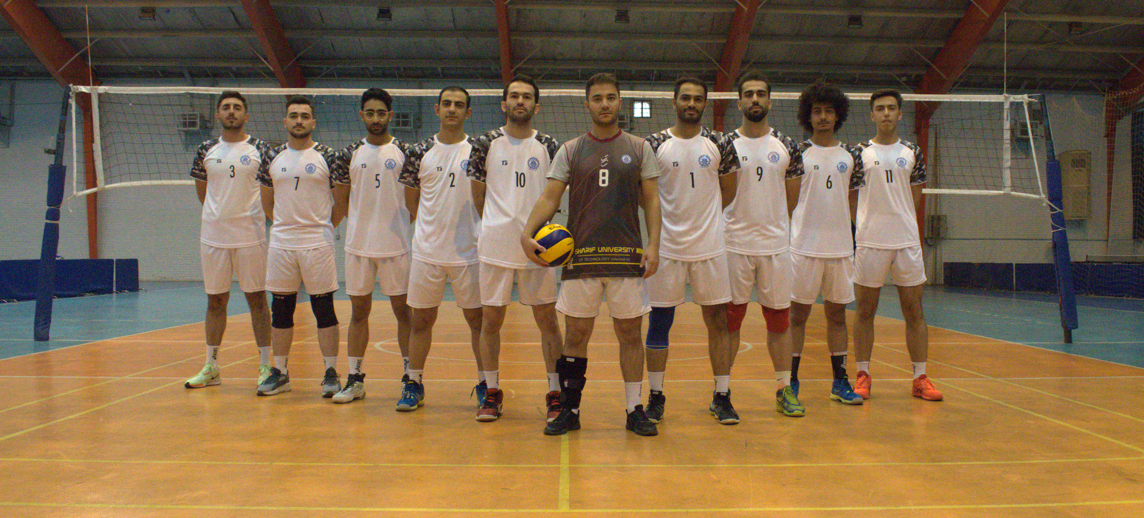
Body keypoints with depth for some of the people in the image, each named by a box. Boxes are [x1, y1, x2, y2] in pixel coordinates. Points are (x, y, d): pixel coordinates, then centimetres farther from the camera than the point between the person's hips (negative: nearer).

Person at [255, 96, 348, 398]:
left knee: (324, 309, 1)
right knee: (280, 310, 8)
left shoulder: (328, 157, -1)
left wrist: (326, 225, 0)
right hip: (280, 243, 4)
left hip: (318, 243, -3)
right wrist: (285, 223, 10)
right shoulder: (273, 158, 8)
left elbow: (343, 200, 3)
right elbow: (267, 201, 18)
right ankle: (280, 373, 19)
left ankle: (331, 373, 9)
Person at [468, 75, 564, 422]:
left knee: (547, 320, 2)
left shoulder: (548, 146, 4)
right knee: (491, 319, 6)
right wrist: (495, 224, 10)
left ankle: (555, 393, 13)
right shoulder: (487, 143, 3)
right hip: (495, 245, 0)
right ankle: (492, 393, 20)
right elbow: (478, 192, 12)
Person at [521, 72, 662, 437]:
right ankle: (569, 411, 15)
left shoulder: (639, 148, 8)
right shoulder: (570, 151, 7)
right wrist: (528, 233, -13)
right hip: (580, 256, 0)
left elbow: (651, 201, 6)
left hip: (628, 256, 0)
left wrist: (653, 245, -6)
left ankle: (634, 410, 15)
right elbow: (550, 197, 2)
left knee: (630, 332, 4)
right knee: (576, 334, 4)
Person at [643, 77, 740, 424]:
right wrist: (668, 216, 2)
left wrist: (701, 214, 8)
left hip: (709, 247, 1)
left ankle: (722, 398, 15)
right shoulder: (655, 145, -1)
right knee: (659, 323, 4)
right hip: (666, 247, -1)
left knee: (718, 321, 4)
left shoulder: (719, 144, 3)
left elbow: (728, 192, 13)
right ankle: (655, 397, 17)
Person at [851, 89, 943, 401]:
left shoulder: (912, 153, 10)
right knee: (865, 312, 3)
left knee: (914, 311, 4)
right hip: (869, 242, -2)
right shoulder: (859, 153, 4)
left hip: (907, 241, 2)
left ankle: (920, 378, 11)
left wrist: (903, 225, 3)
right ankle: (862, 376, 12)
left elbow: (915, 201, 12)